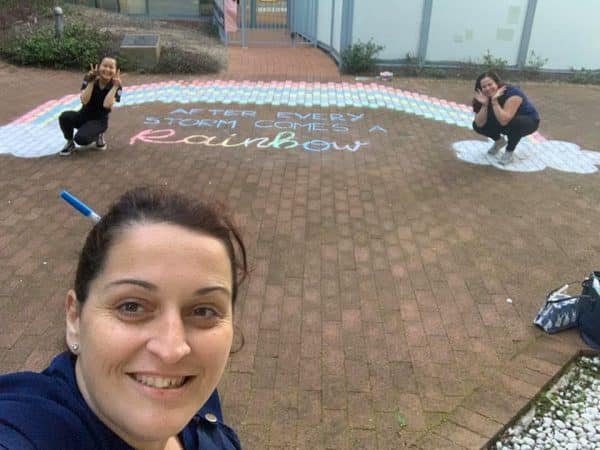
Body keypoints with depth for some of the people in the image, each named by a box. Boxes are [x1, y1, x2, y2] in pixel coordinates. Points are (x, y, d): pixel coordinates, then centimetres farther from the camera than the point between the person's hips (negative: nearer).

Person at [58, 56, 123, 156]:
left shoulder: (116, 85, -13)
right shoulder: (89, 79, -9)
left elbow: (107, 105, -29)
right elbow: (84, 101, -22)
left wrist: (115, 86, -28)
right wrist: (91, 82, -25)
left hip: (99, 120, -3)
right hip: (84, 115, 3)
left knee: (81, 138, -31)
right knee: (64, 116, -30)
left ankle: (98, 135, 4)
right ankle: (70, 143, -2)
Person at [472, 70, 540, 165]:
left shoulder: (512, 93, -32)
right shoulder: (486, 97, -15)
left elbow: (504, 121, -42)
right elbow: (480, 124, -22)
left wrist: (494, 100, -43)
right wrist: (484, 104, -34)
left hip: (529, 121, -5)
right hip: (503, 120, 5)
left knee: (513, 122, -40)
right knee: (476, 125, -14)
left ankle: (509, 152, -11)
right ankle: (499, 141, 14)